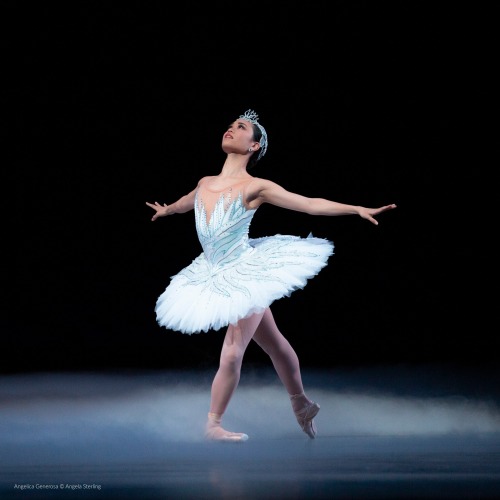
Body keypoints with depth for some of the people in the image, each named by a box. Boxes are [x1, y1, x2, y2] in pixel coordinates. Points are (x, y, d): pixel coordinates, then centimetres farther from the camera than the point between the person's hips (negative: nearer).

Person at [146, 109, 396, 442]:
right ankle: (301, 402, 31)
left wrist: (358, 209, -17)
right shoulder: (205, 184, 6)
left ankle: (213, 424, 3)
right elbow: (185, 203, 31)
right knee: (272, 342, 16)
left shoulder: (255, 187, -11)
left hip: (247, 272, -5)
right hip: (218, 275, 5)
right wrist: (166, 210, 51)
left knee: (232, 353, -9)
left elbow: (311, 204, -11)